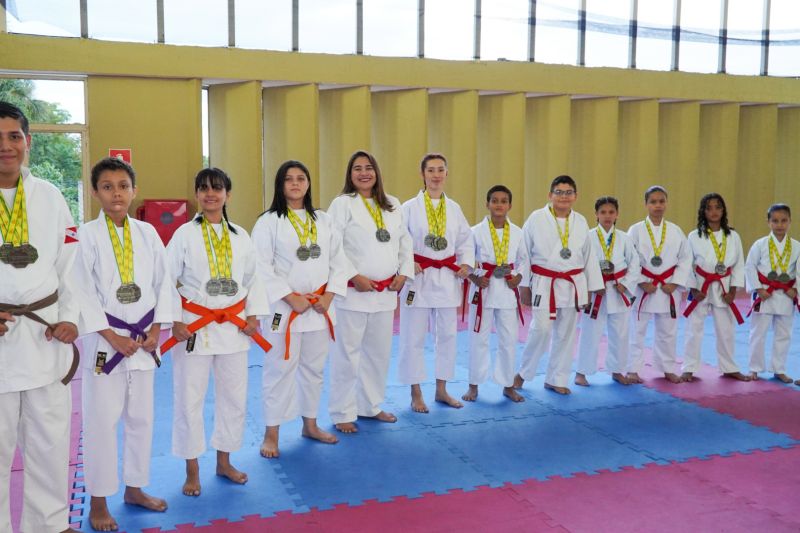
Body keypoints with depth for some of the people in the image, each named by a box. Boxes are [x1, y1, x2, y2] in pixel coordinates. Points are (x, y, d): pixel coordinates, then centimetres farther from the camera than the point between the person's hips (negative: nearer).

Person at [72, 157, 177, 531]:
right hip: (104, 340, -4)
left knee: (141, 418, 13)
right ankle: (98, 502, 17)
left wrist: (156, 330, -3)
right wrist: (112, 337, -14)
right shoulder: (87, 235, -7)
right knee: (101, 422, 2)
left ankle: (134, 488, 30)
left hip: (144, 339, 4)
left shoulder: (147, 232, 3)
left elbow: (163, 282, 5)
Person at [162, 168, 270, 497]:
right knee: (189, 399, 4)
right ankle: (192, 470, 21)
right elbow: (167, 280, -4)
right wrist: (174, 322, -10)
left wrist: (253, 316, 1)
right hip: (194, 327, -3)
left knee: (234, 397, 12)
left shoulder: (240, 236, 5)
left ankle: (224, 462, 30)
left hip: (234, 327, 3)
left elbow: (252, 278, 11)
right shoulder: (185, 234, -4)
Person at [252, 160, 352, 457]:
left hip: (320, 308, 5)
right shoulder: (268, 222, -6)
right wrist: (291, 299, -16)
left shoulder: (323, 221, 8)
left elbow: (338, 260, 7)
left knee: (314, 368, 15)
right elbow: (262, 268, -12)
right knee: (279, 371, 1)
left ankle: (310, 425, 31)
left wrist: (329, 296, -5)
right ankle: (271, 434, 14)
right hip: (284, 309, -5)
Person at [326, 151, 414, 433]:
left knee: (379, 352, 15)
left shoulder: (392, 205, 11)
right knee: (347, 355, -1)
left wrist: (403, 273, 2)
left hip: (386, 292, 6)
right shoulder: (342, 204, -5)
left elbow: (405, 241, 15)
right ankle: (342, 413, 13)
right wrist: (353, 277, -16)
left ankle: (370, 405, 31)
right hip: (353, 292, -6)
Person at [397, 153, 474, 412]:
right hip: (418, 277, -4)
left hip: (447, 279, 4)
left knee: (447, 334, 11)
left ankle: (441, 389, 26)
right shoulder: (410, 207, -5)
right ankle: (416, 394, 15)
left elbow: (465, 240, 14)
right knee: (413, 337, 1)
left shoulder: (454, 208, 7)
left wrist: (466, 264, 1)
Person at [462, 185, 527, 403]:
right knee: (479, 339, 4)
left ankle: (508, 386, 23)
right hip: (483, 288, -2)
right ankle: (474, 386, 18)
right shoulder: (476, 231, -5)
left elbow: (524, 259, 13)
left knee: (509, 340, 8)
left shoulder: (517, 232, 3)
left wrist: (518, 277, -3)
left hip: (508, 291, 3)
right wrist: (474, 278, -14)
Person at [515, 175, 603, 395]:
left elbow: (588, 257, 11)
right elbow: (524, 253, -3)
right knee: (541, 329, -12)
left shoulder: (580, 222, 5)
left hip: (573, 285, 4)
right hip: (544, 284, -4)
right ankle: (524, 372, 12)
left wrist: (590, 288, 10)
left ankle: (555, 379, 24)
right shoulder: (537, 219, -6)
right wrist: (524, 286, -3)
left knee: (566, 334, 9)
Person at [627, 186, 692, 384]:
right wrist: (642, 283, -13)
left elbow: (685, 259, 4)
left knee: (668, 332, 13)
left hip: (668, 289, 3)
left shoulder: (675, 231, 3)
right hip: (642, 288, -2)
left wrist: (675, 283, -5)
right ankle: (633, 370, 13)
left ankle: (668, 369, 27)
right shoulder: (636, 230, -4)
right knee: (637, 330, 3)